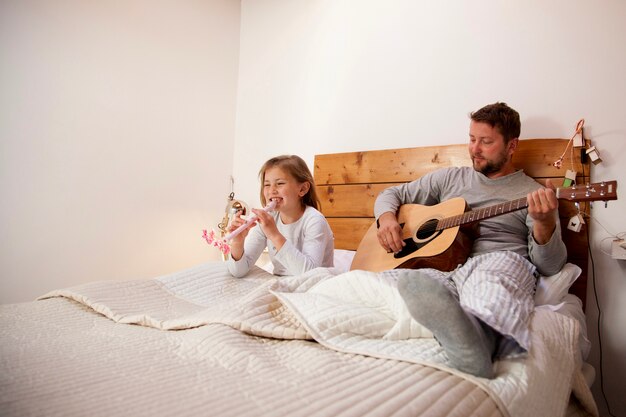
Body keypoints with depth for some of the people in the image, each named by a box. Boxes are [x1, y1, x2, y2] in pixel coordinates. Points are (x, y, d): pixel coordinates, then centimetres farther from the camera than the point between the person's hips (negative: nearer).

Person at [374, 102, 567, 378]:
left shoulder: (533, 194, 12)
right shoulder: (450, 178, 22)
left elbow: (550, 266, 5)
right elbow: (391, 194, 25)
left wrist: (545, 224, -16)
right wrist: (387, 218, 2)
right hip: (444, 269, 2)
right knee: (411, 280, -37)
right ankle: (477, 366, -48)